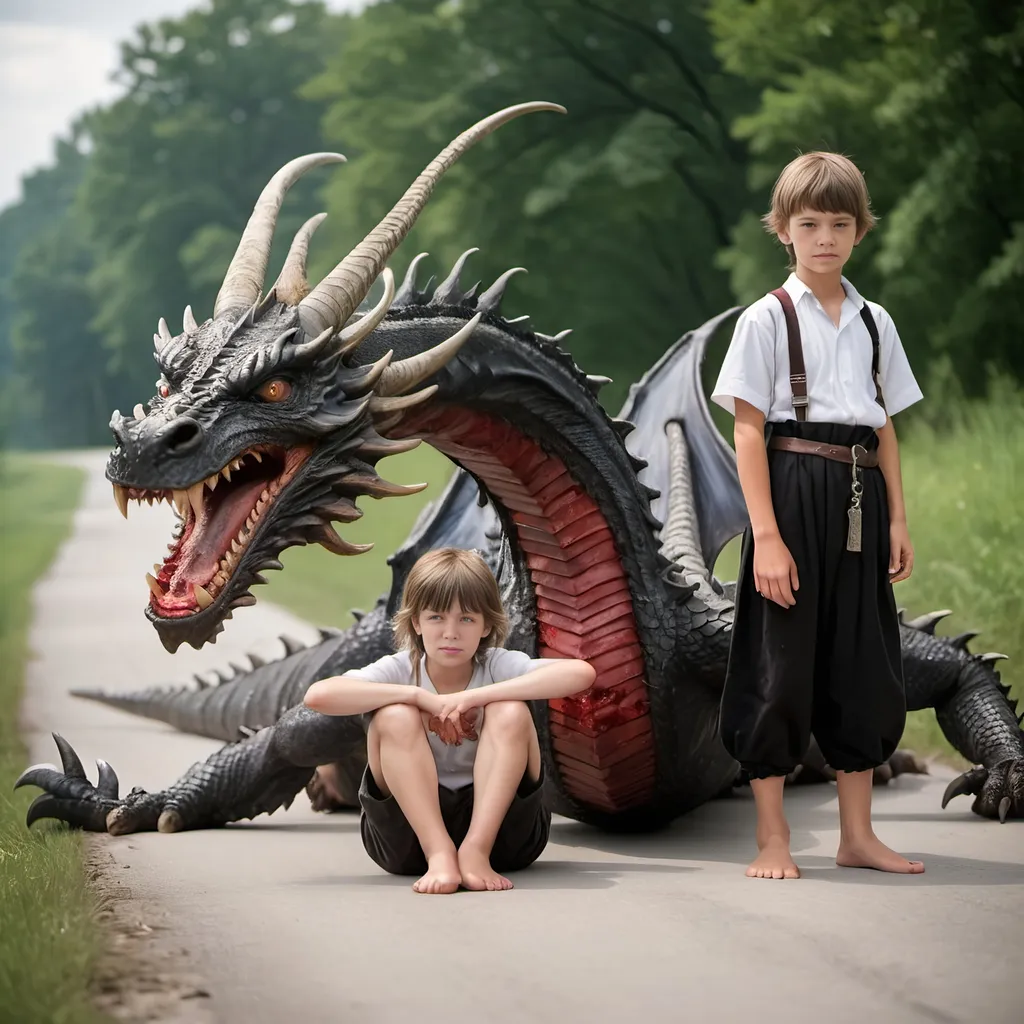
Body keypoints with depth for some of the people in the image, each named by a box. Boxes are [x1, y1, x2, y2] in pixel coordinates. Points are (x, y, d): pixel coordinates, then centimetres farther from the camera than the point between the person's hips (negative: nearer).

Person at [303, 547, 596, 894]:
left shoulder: (499, 666, -9)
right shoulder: (399, 670, -8)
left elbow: (581, 673, -29)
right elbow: (318, 695, -27)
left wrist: (474, 697, -30)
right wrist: (421, 697, -28)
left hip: (496, 817, 0)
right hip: (410, 829, 0)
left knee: (510, 712, -23)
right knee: (395, 716, -23)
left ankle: (476, 850, -28)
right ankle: (439, 853, -29)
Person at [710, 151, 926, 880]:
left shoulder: (874, 322, 12)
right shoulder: (768, 319, -3)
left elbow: (886, 428, 15)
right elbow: (748, 431, -7)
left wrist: (898, 520, 7)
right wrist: (766, 534, -15)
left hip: (860, 498, 5)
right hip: (794, 489, -5)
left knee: (864, 663, 9)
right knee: (782, 663, -1)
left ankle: (857, 834, 19)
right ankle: (773, 840, 9)